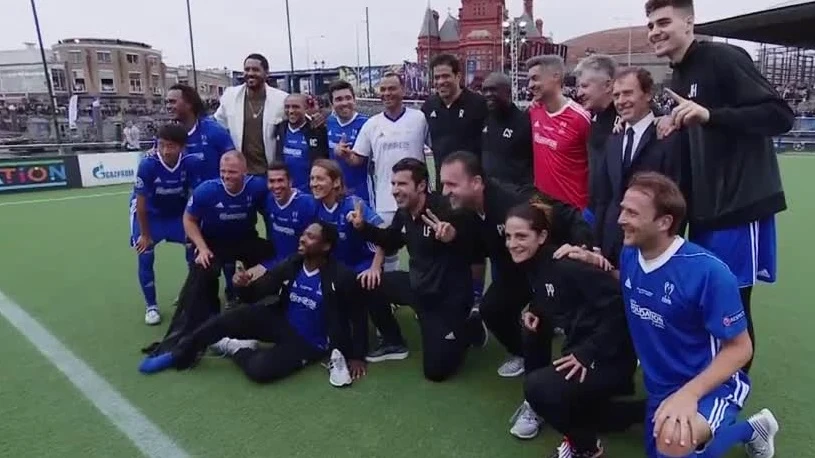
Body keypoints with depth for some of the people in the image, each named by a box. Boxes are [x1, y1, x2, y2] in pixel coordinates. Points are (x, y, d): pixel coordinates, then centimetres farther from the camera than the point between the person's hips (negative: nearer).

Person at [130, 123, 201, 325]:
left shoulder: (192, 163, -27)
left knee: (195, 249, -3)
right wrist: (145, 234, -13)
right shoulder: (148, 164, -31)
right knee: (145, 257, -9)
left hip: (178, 212, 2)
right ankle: (151, 306, 8)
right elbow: (141, 203, -21)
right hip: (149, 213, -2)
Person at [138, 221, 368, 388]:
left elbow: (357, 316, -9)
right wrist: (244, 286, -24)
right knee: (233, 317, -19)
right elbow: (255, 293, 0)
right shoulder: (290, 266, -6)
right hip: (282, 324, 5)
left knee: (259, 369, -30)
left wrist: (356, 356, -10)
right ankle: (179, 355, -1)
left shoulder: (341, 278, -20)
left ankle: (236, 349, 2)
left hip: (309, 344, -4)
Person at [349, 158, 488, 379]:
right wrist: (363, 226, 5)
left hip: (448, 296, -7)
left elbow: (477, 254, -35)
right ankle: (393, 343, 20)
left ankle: (471, 328, 22)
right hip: (417, 285, 8)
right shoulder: (403, 213, -1)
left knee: (435, 370, -5)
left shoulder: (446, 211, -27)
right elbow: (391, 242, 19)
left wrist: (453, 237, -55)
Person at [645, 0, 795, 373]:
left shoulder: (724, 59, -10)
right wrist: (675, 125, 1)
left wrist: (709, 114, -28)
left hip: (740, 203, -8)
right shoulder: (679, 77, 14)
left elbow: (780, 116, -17)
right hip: (704, 207, 8)